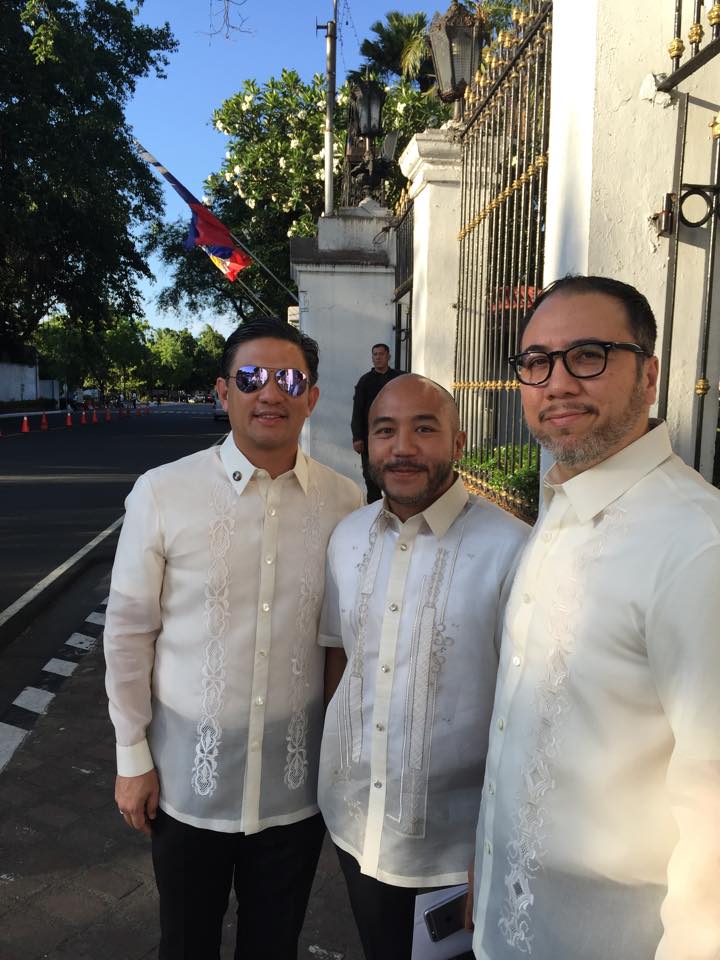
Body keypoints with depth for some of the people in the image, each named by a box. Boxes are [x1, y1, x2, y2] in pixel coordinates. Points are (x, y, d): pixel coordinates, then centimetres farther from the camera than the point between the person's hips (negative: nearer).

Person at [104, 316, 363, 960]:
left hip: (297, 780, 1)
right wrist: (133, 755, -1)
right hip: (189, 778, 0)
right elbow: (129, 630, -4)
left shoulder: (344, 502, -7)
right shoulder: (162, 492, -11)